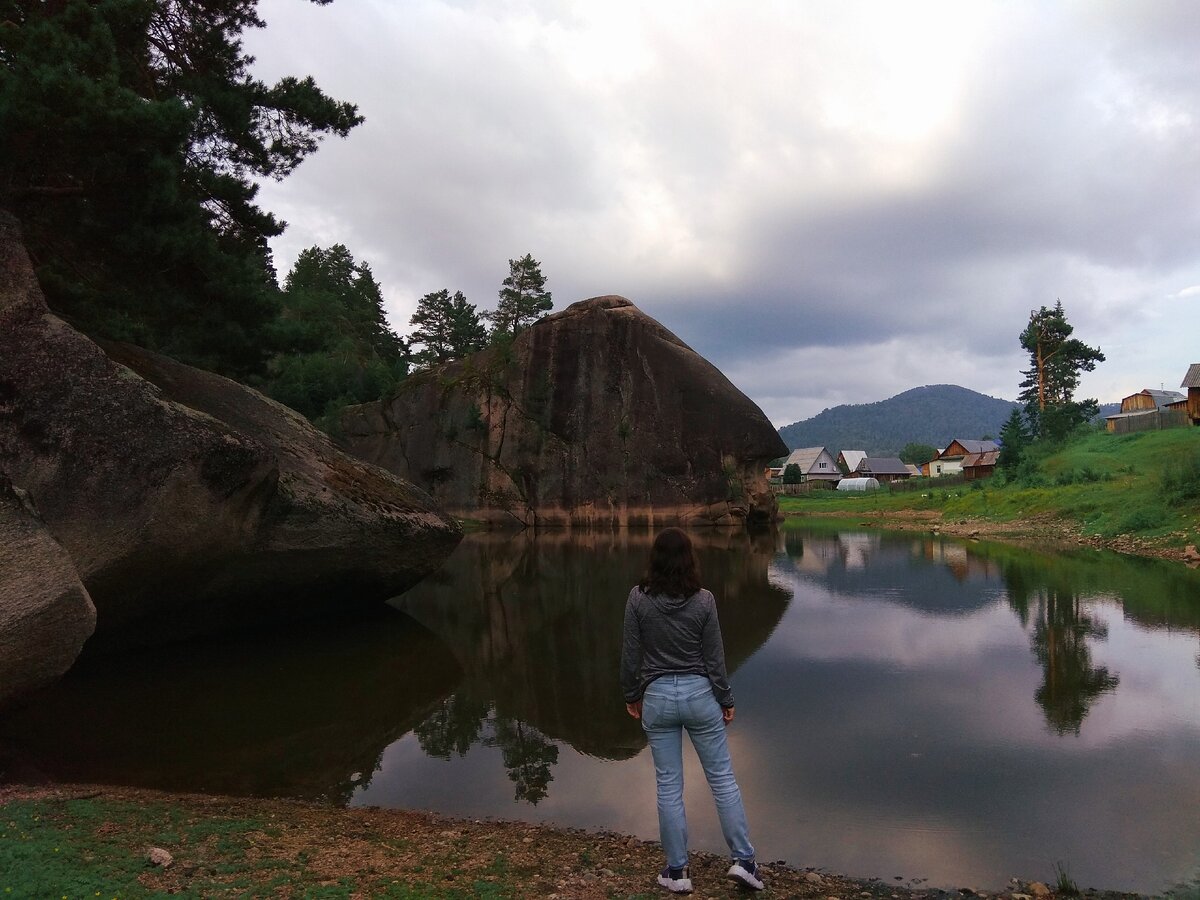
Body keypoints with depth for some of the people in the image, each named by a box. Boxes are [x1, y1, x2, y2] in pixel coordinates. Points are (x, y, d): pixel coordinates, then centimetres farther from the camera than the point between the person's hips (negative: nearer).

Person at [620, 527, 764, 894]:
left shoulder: (638, 598, -10)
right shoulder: (703, 600, -10)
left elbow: (630, 654, -4)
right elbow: (714, 658, -4)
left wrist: (631, 695, 10)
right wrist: (726, 699, 8)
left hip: (657, 696, 0)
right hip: (699, 694, 0)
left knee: (669, 786, 10)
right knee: (722, 778, 13)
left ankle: (677, 872, 19)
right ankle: (744, 861, 16)